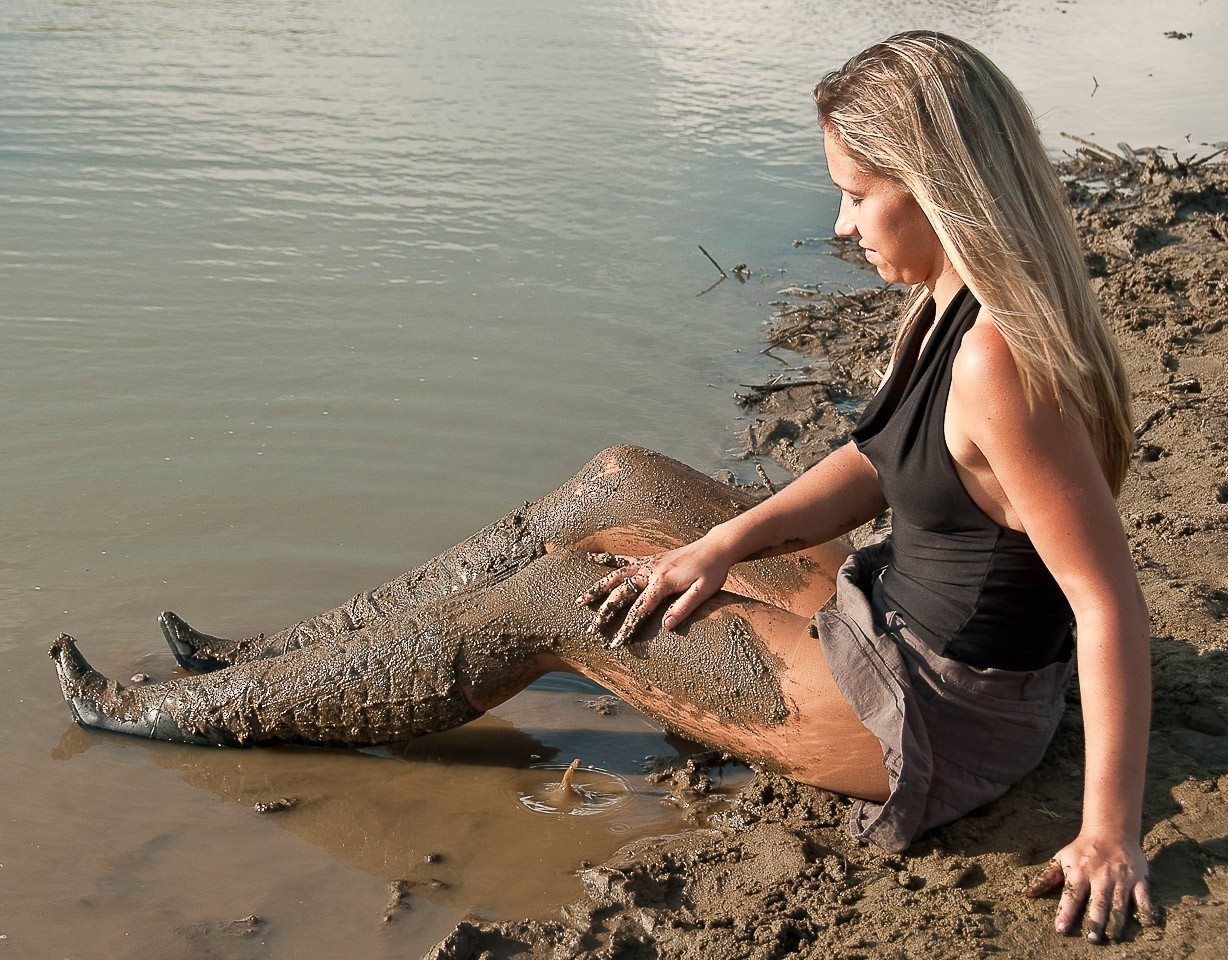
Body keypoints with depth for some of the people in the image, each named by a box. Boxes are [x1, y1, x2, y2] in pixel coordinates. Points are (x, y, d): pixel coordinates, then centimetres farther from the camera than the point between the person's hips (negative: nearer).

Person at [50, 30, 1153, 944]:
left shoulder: (999, 357, -29)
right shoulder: (958, 302, 1)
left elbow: (1111, 599, -27)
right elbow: (875, 463, 7)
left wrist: (1111, 830, -25)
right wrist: (723, 544, -6)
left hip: (933, 721, -9)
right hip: (891, 609, 9)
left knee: (551, 600, -6)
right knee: (614, 488, 8)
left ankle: (189, 711, 12)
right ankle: (279, 656, 18)